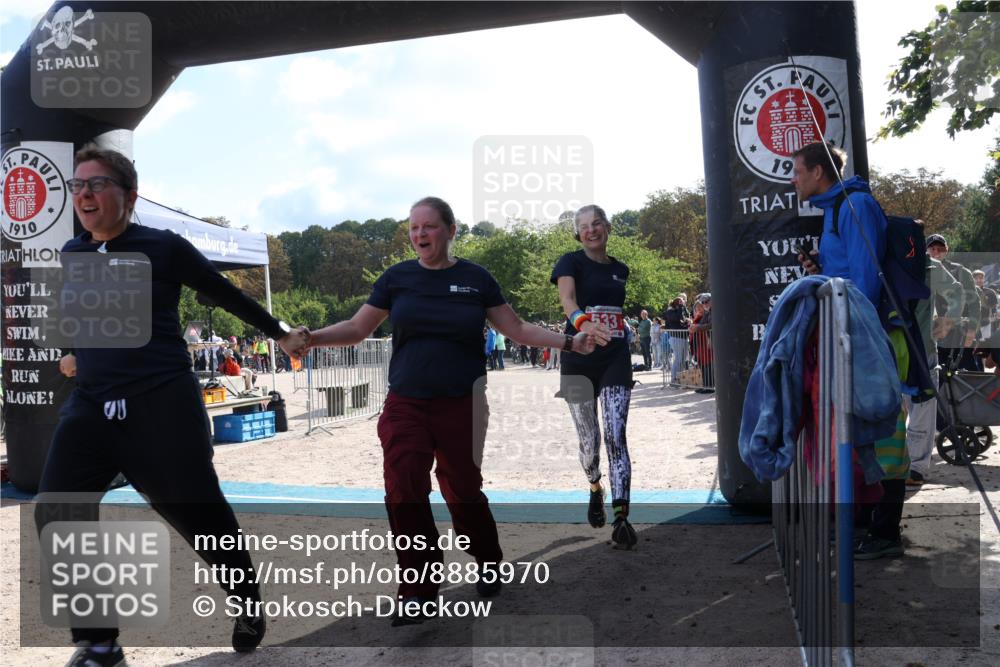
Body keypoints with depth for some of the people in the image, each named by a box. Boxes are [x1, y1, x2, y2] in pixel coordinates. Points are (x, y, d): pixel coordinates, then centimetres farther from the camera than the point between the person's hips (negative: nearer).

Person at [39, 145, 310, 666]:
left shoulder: (163, 247, -2)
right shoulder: (71, 255, 11)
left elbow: (226, 295, 7)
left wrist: (281, 334, 15)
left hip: (163, 403, -4)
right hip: (90, 406, 5)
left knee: (199, 515, 2)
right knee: (58, 514, -12)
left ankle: (248, 605, 29)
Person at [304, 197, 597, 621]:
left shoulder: (475, 278, 2)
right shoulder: (397, 277, 3)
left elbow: (517, 329, 5)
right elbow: (357, 328, 5)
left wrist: (569, 342, -4)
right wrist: (312, 338, -11)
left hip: (461, 405, -1)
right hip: (406, 405, 1)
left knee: (462, 491, 7)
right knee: (403, 494, -7)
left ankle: (488, 565, 35)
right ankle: (418, 590, 11)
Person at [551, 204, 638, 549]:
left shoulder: (620, 269, 11)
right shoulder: (571, 262, -4)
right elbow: (567, 297, -26)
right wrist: (582, 322, -45)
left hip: (615, 360, 2)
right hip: (578, 361, -2)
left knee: (616, 435, -10)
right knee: (589, 437, 6)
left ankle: (621, 518, -11)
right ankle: (595, 489, 37)